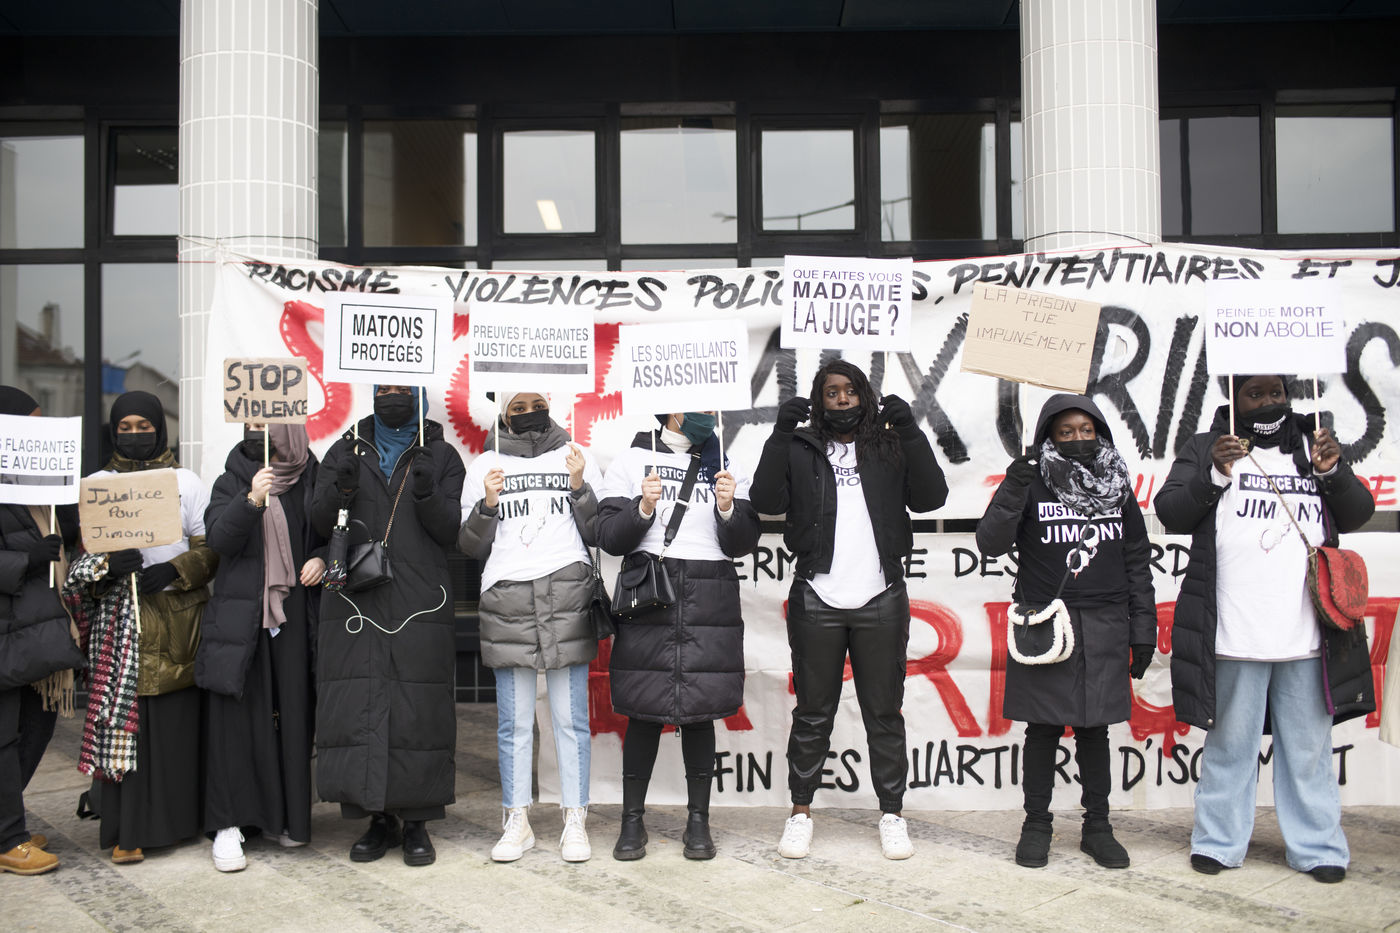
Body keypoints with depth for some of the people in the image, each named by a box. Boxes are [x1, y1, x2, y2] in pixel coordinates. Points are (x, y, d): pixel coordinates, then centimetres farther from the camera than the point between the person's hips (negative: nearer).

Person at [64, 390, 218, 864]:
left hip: (178, 615, 0)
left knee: (178, 716, -2)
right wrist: (108, 566, -13)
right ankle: (128, 828, 2)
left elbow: (210, 548, 4)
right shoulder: (98, 483, 11)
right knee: (124, 717, -4)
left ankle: (180, 813, 12)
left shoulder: (186, 482, 8)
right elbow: (80, 551, 8)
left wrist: (173, 570, -13)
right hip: (119, 616, 1)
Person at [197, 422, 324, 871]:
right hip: (241, 615, -1)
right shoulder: (231, 482, 6)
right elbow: (218, 538, -8)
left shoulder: (311, 482, 9)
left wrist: (322, 558, -2)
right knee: (236, 714, -4)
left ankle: (284, 816, 16)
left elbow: (332, 535, 18)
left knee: (293, 714, 3)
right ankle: (228, 824, 2)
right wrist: (251, 501, -22)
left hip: (295, 615, 1)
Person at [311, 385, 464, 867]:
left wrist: (427, 493, -16)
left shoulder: (442, 456, 12)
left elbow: (449, 531, 3)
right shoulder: (347, 450, 16)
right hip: (355, 600, 2)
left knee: (418, 708, -4)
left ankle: (416, 822, 6)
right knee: (357, 706, -2)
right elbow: (319, 519, 7)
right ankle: (378, 819, 10)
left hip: (420, 605, -1)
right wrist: (342, 484, -12)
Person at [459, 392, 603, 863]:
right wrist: (487, 504, -6)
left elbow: (599, 534, 9)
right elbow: (470, 546, 11)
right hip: (506, 599, 1)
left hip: (567, 595, 0)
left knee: (571, 717, -1)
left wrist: (579, 487, -5)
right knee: (513, 721, 3)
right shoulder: (484, 466, 14)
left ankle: (575, 822, 7)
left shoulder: (577, 458, 13)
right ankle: (517, 822, 13)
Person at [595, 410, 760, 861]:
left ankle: (698, 820, 13)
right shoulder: (632, 461, 7)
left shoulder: (726, 466, 13)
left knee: (700, 712, 3)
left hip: (710, 599, 2)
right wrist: (643, 508, -16)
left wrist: (728, 507, -10)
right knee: (644, 712, 1)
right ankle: (633, 820, 13)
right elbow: (609, 537, 0)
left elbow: (742, 544, 8)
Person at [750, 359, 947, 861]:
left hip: (881, 602, 1)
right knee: (812, 712, 8)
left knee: (884, 712, 8)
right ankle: (801, 812, 18)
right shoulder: (799, 449, 8)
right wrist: (780, 434, -15)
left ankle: (892, 814, 18)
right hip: (817, 602, 0)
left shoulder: (890, 447, 10)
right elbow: (768, 501, -6)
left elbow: (930, 497, -2)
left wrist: (910, 433, -12)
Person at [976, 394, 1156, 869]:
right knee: (1044, 728, 4)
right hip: (1044, 628, -3)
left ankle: (1097, 826, 21)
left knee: (1095, 729, 10)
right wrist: (1013, 489, -24)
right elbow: (990, 542, -12)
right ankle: (1036, 823, 17)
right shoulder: (1032, 485, -1)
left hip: (1104, 629, 3)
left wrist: (1143, 631, 9)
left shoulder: (1118, 488, 10)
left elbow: (1137, 563, 13)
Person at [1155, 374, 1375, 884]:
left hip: (1307, 635, 2)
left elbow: (1357, 514, 10)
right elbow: (1171, 513, -3)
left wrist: (1333, 472, -8)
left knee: (1308, 745, 8)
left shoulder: (1315, 445, 16)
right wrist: (1215, 473, -18)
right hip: (1235, 634, -2)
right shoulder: (1206, 448, 6)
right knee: (1231, 742, 6)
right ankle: (1219, 842, 15)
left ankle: (1316, 846, 18)